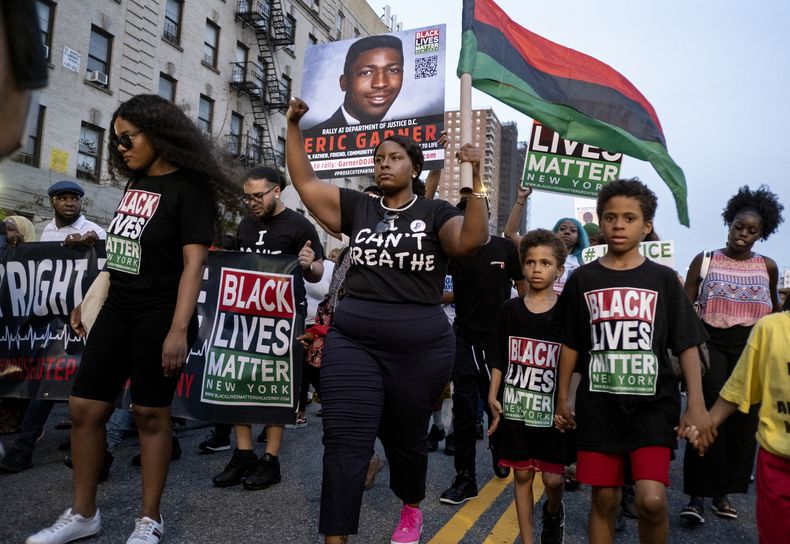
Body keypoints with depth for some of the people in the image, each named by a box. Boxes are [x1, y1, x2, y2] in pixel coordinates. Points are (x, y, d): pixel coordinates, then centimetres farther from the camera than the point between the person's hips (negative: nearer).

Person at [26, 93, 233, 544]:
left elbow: (193, 264, -18)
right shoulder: (136, 182, 11)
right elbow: (121, 250, 17)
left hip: (159, 316, -7)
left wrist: (179, 329, -24)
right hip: (117, 311, 8)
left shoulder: (189, 188, -11)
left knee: (151, 414, 2)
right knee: (84, 408, 8)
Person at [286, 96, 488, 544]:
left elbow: (471, 240, -17)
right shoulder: (357, 208, 9)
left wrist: (475, 180, -25)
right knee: (345, 443, -5)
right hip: (353, 341, 2)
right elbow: (305, 182, 9)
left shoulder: (436, 213, 1)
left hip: (420, 346, -1)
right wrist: (293, 127, 4)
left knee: (406, 437, 17)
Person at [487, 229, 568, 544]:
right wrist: (493, 397, -1)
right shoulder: (509, 310, 2)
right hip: (515, 408, 2)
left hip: (552, 410, -1)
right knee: (522, 475, 9)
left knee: (553, 478, 1)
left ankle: (553, 512, 35)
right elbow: (498, 360, 6)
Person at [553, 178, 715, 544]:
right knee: (604, 500, 7)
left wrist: (697, 405, -5)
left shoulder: (663, 279, 3)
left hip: (652, 403, -1)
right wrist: (562, 399, 11)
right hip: (599, 404, 1)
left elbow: (687, 345, 2)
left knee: (652, 500, -13)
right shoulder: (583, 279, 5)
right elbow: (570, 344, 10)